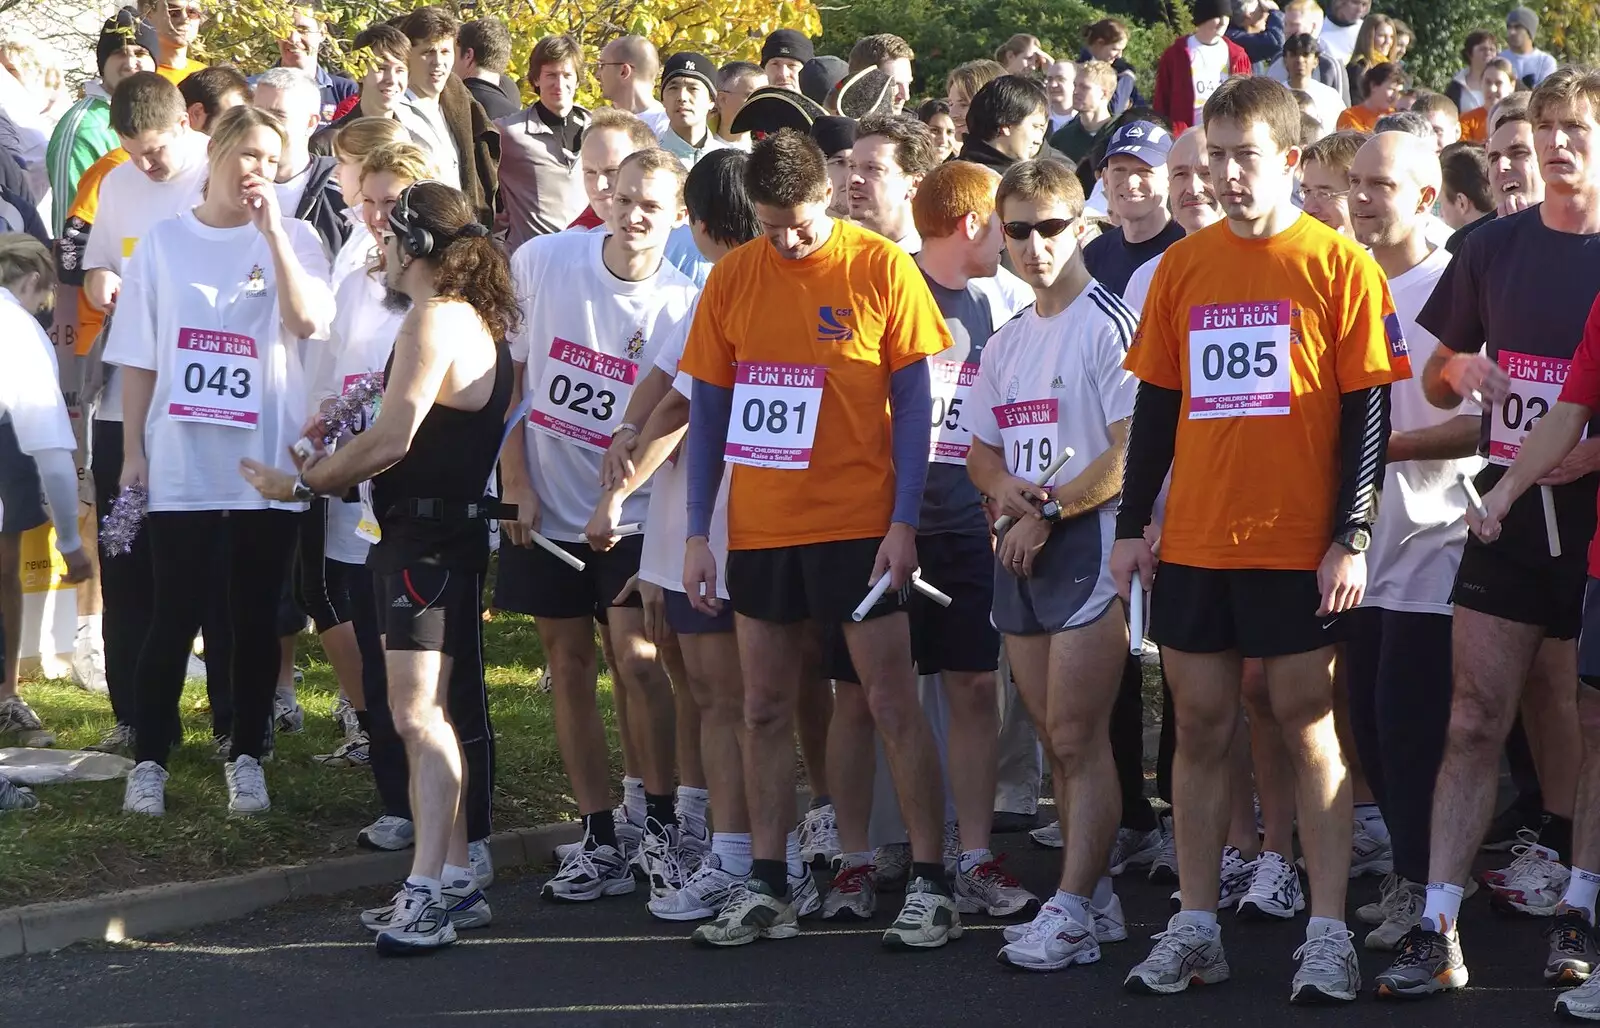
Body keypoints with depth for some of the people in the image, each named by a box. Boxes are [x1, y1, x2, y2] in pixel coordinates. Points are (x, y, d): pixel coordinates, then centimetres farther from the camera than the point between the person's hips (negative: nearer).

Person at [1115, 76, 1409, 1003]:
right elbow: (1157, 405, 13)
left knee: (1309, 726, 0)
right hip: (1195, 541, 4)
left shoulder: (1339, 265, -3)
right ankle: (1196, 928, 15)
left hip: (1298, 544, -4)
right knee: (1201, 726, 8)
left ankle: (1330, 935, 4)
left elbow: (1368, 412, -5)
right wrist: (1133, 524, 8)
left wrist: (1351, 538, -11)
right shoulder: (1183, 266, 8)